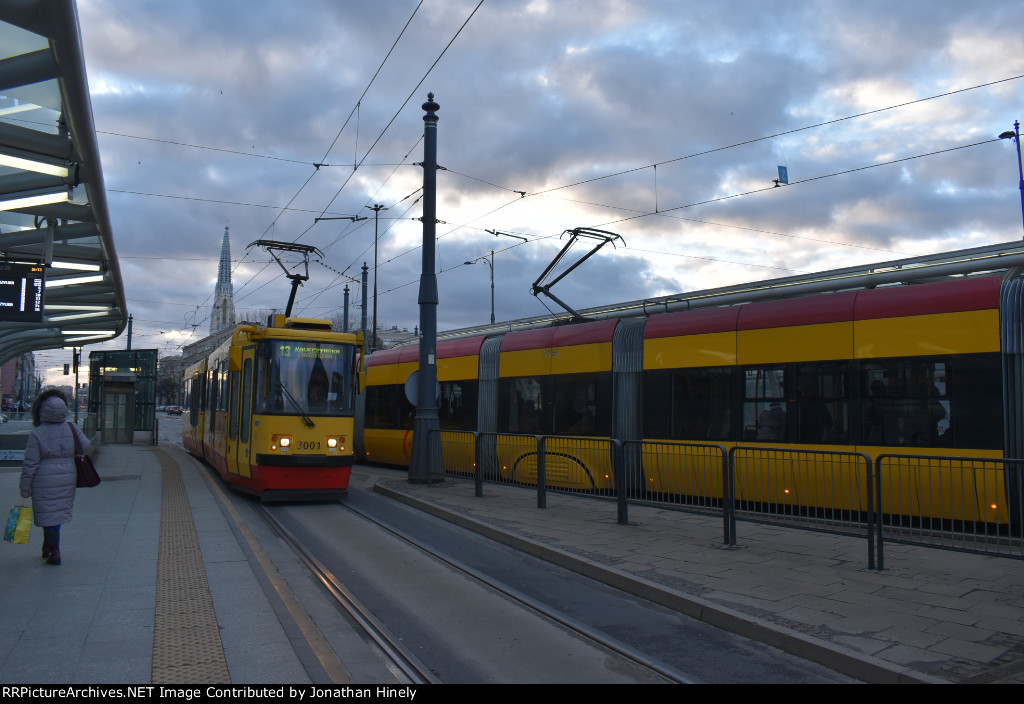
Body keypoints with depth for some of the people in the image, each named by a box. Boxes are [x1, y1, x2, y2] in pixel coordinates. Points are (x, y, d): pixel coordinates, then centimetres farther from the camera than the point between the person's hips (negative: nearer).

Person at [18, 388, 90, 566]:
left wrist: (25, 487, -2)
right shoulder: (71, 428, -6)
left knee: (48, 516, 5)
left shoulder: (37, 434, -12)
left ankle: (55, 554, 7)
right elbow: (85, 448, 2)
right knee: (58, 511, 20)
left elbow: (30, 464, -10)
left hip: (45, 481, -3)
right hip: (68, 478, 4)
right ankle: (47, 547, 30)